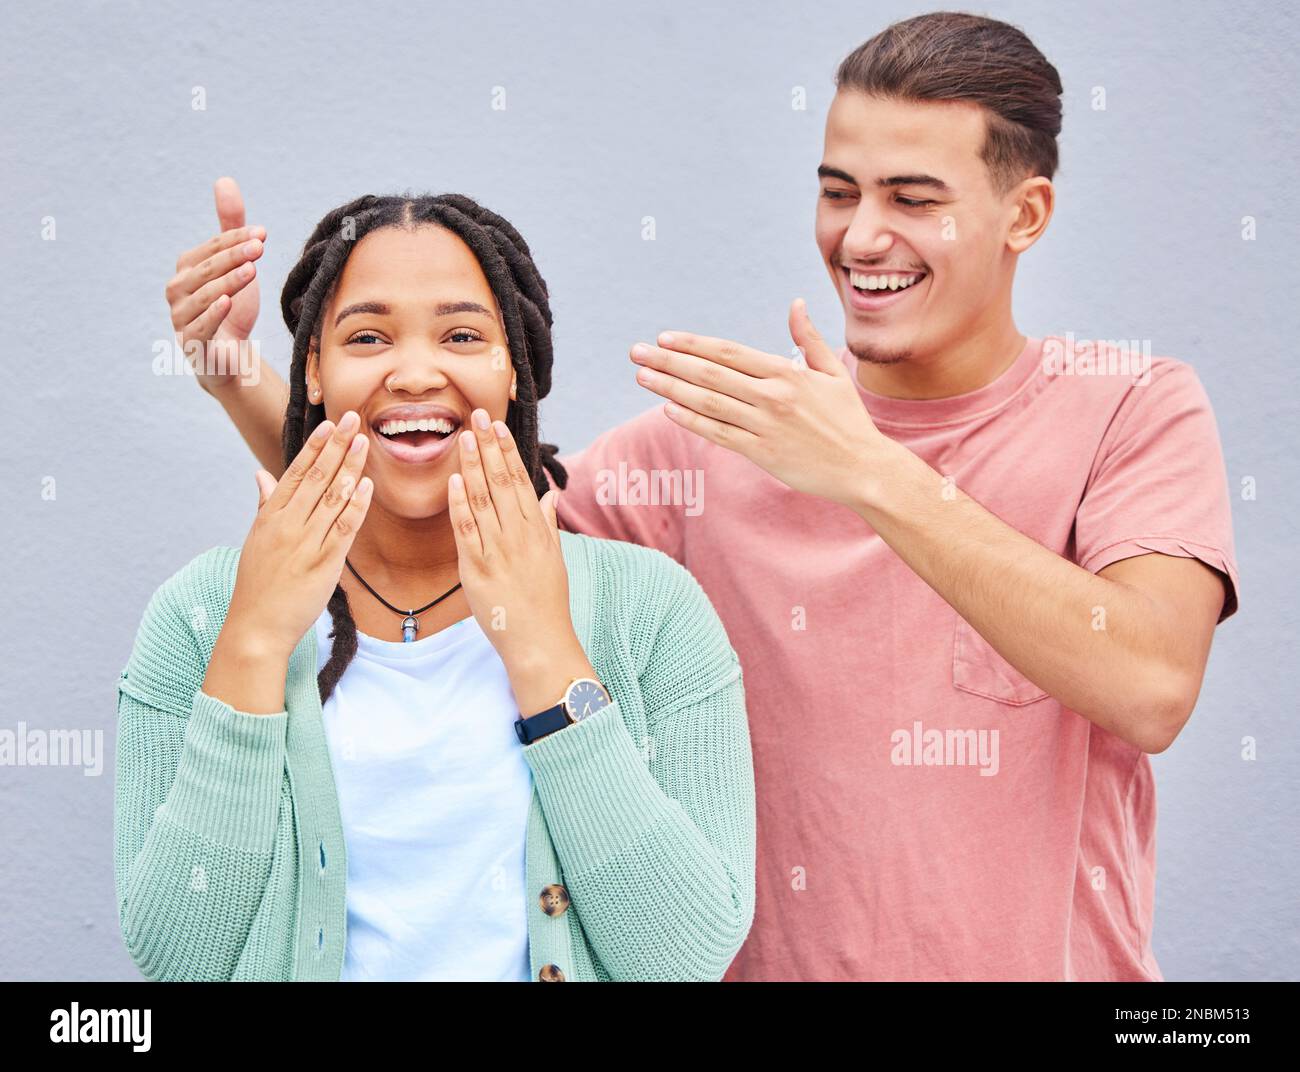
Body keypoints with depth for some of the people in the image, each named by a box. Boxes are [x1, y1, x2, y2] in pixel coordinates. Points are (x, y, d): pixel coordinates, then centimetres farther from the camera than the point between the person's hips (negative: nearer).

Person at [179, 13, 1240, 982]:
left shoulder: (1132, 408, -8)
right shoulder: (726, 429, -3)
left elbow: (1152, 687, -24)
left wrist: (873, 474, -29)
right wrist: (247, 386, -17)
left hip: (1055, 957, -1)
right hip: (774, 953, 2)